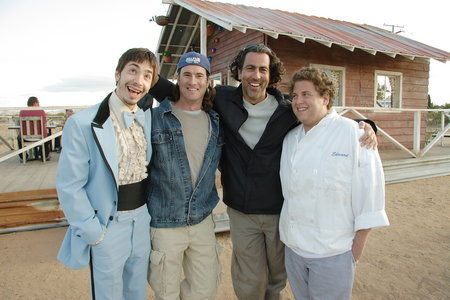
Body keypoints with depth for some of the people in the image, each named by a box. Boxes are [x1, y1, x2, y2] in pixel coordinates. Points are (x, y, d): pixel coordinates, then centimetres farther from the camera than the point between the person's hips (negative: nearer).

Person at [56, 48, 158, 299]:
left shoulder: (149, 118, 0)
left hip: (143, 219, 5)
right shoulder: (83, 123, -16)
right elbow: (69, 186, -13)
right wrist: (93, 232, -12)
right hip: (108, 225, -4)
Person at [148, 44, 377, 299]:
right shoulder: (223, 100, -5)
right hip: (241, 211, 0)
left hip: (282, 210, 1)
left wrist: (363, 124, -12)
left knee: (278, 279, 23)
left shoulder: (288, 108, -7)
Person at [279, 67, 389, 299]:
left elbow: (369, 194, -12)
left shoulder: (352, 134, -13)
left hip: (333, 253, -5)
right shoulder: (290, 138, 3)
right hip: (292, 247, 5)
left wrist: (356, 252, -9)